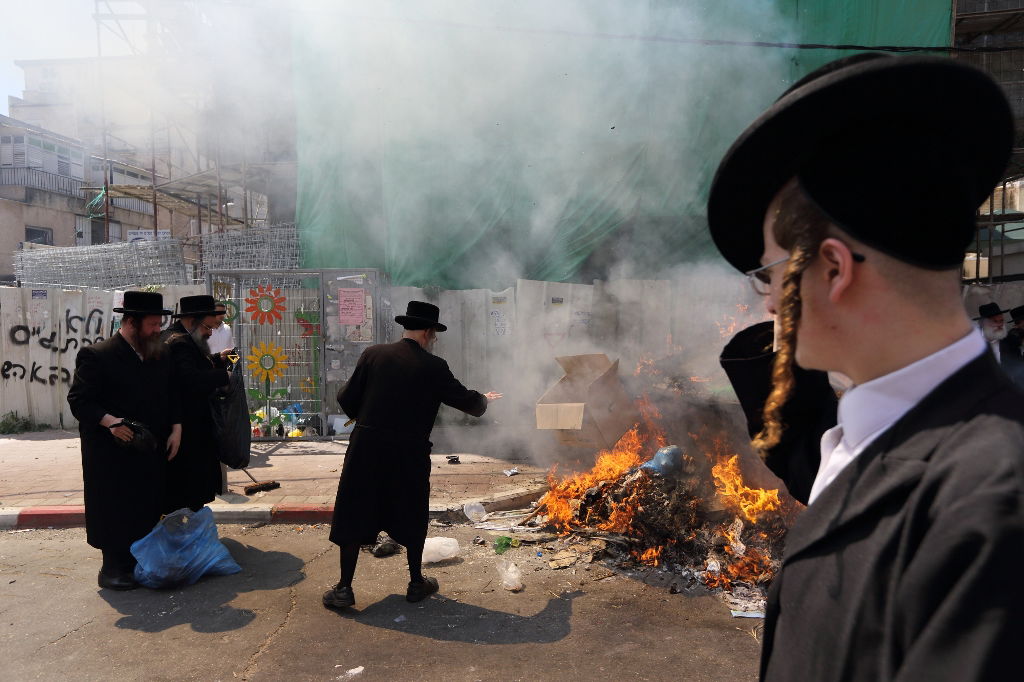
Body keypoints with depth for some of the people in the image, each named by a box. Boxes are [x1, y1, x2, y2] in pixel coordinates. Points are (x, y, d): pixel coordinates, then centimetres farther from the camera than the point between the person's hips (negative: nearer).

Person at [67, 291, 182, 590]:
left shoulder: (160, 356, 7)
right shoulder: (96, 356, -12)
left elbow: (172, 396, 14)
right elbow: (79, 400, -13)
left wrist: (176, 428, 2)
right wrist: (109, 421, -28)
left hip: (151, 452, 6)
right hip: (112, 455, -6)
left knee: (148, 508, 12)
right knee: (114, 509, 5)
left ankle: (141, 559, 27)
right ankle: (112, 568, 19)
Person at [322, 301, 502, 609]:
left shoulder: (373, 354, -2)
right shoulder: (434, 367, -7)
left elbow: (347, 399, -1)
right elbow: (467, 402, 1)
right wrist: (484, 399, 23)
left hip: (366, 448, 2)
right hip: (409, 454, -1)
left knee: (353, 515, 13)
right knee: (412, 518, 17)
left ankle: (344, 589, 19)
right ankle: (417, 583, 30)